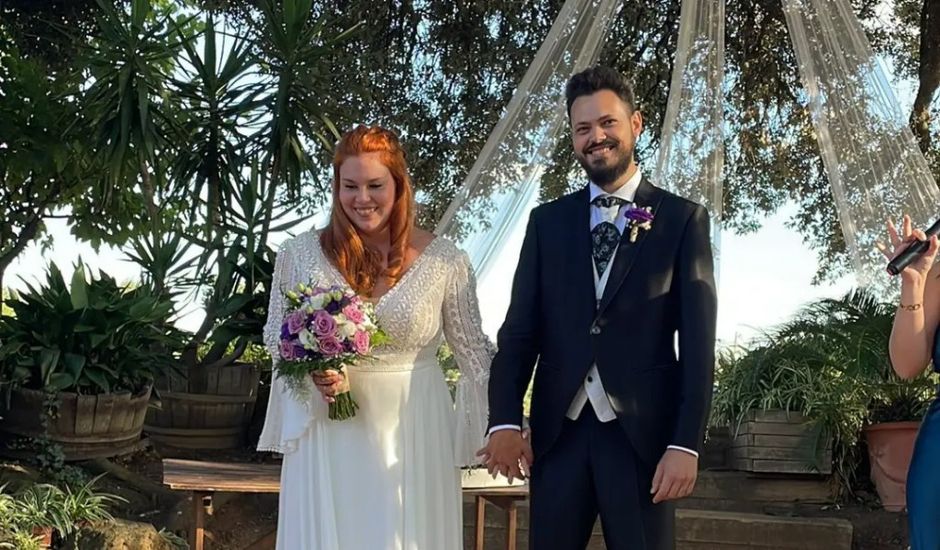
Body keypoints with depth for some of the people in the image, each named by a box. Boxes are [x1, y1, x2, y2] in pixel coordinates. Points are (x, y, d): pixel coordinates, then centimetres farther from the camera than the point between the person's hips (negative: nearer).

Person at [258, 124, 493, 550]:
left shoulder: (445, 260, -6)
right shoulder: (301, 254, -3)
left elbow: (473, 349, 0)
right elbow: (276, 337, 7)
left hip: (413, 433, 0)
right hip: (328, 433, 1)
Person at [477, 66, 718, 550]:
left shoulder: (683, 219, 2)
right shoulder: (547, 221, 10)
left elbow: (698, 342, -3)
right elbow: (519, 329, 5)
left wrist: (686, 444, -11)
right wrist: (504, 420, -7)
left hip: (643, 433, -2)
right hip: (557, 431, 2)